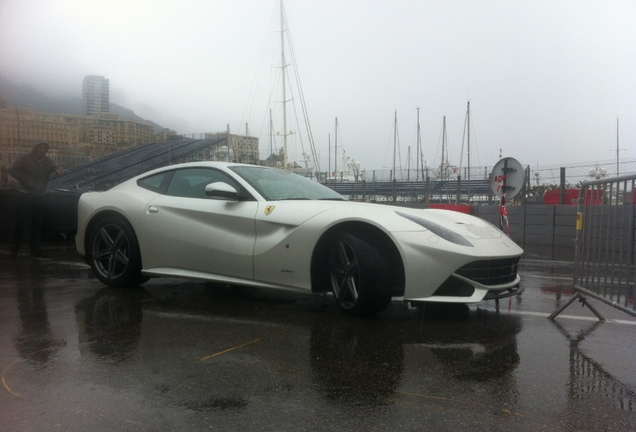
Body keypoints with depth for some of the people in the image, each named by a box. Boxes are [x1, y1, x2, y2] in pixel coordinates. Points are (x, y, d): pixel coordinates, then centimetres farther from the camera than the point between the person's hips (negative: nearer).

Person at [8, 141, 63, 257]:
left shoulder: (48, 161, 8)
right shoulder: (25, 158, 1)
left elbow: (54, 166, -10)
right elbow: (12, 170, -1)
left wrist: (57, 170, -35)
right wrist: (23, 180, -14)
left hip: (39, 196, 3)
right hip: (24, 195, -2)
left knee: (37, 224, 6)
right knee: (19, 222, -1)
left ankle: (35, 249, 13)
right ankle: (14, 248, 7)